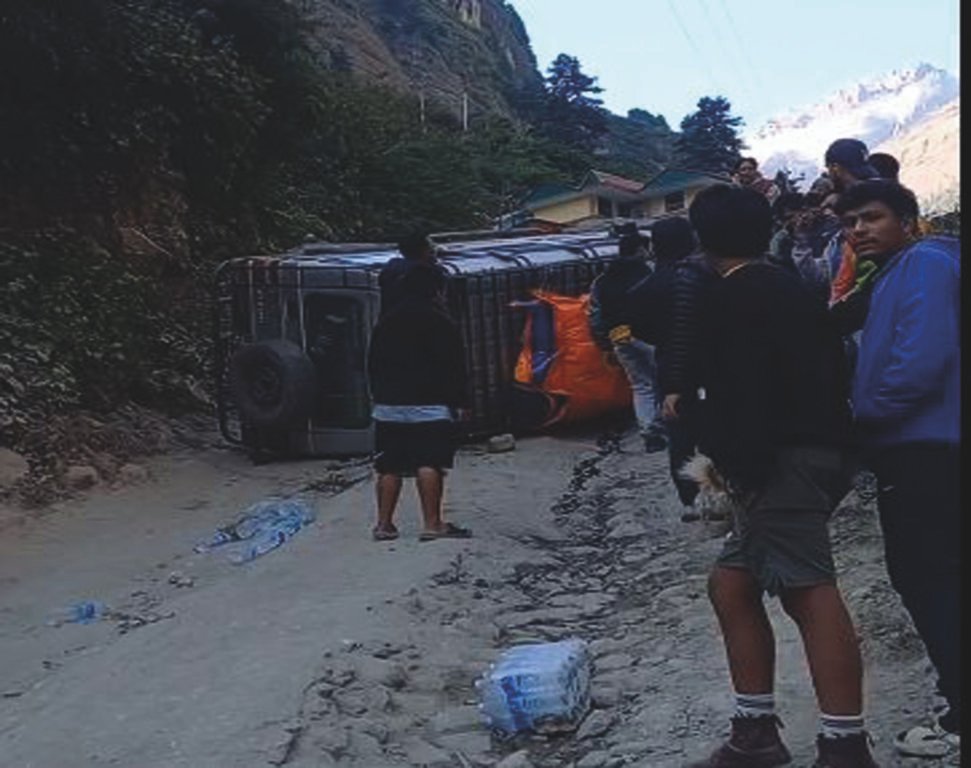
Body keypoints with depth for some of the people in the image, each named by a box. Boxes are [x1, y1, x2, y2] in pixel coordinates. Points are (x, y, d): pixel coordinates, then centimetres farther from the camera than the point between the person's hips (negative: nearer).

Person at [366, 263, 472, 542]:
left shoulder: (385, 323, 13)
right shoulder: (440, 322, -5)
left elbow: (373, 365, 15)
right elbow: (454, 366, -7)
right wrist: (458, 402, -2)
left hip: (388, 406, 6)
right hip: (429, 406, -6)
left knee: (389, 467, 8)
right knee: (429, 464, -7)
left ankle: (384, 524, 11)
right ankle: (432, 524, -9)